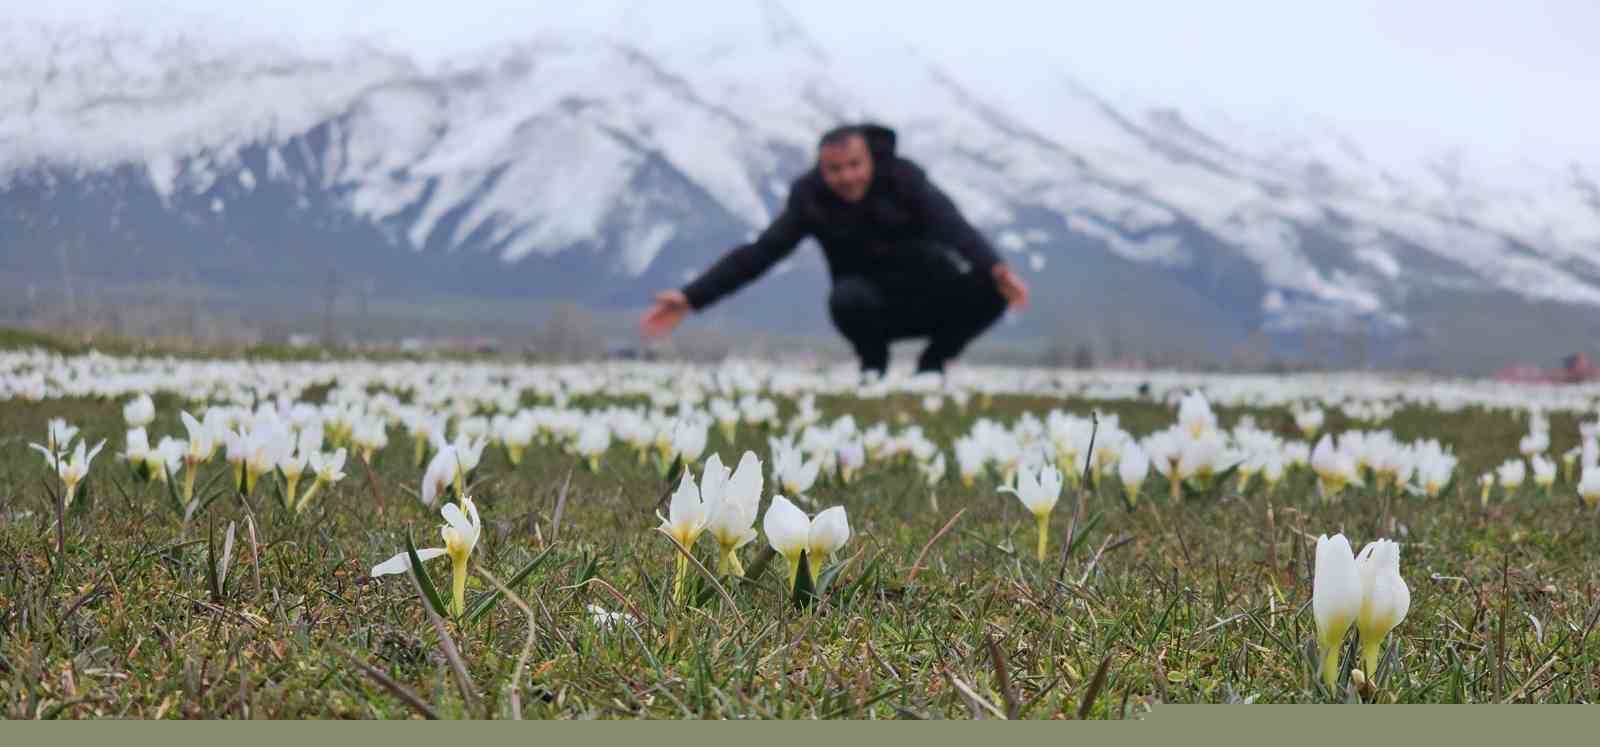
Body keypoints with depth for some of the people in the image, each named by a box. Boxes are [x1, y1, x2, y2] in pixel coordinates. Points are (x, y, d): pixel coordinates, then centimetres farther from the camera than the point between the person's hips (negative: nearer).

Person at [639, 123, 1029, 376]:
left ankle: (933, 361, -1)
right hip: (872, 305, 0)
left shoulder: (905, 180, -17)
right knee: (846, 297, -37)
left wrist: (997, 269, -53)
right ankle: (873, 363, -4)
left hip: (928, 304, 0)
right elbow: (760, 252, -16)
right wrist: (690, 299, -27)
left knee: (990, 292, -29)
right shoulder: (811, 198, -12)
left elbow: (954, 226, -32)